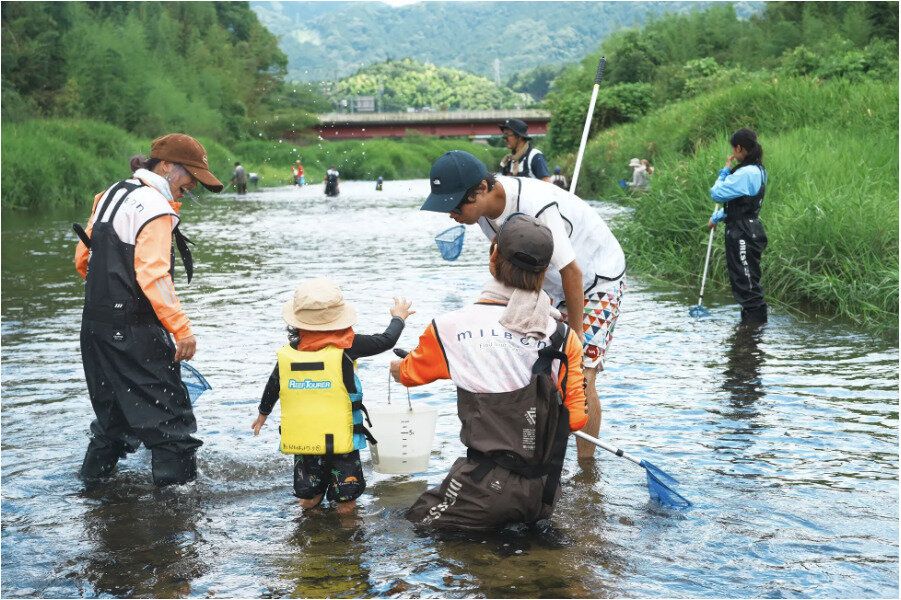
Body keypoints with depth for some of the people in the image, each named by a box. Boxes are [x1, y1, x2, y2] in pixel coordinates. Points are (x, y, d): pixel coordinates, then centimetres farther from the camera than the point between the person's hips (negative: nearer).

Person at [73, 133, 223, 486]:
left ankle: (94, 474, 31)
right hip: (134, 330, -9)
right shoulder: (155, 208, -15)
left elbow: (83, 259, 20)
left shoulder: (112, 194, 14)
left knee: (113, 408, 22)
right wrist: (181, 329, -25)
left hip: (96, 324, 9)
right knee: (168, 409, -2)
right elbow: (153, 275, -25)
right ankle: (177, 482, -1)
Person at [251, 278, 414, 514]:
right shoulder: (346, 346, -13)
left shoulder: (287, 353, -5)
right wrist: (398, 317, 16)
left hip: (300, 439, 3)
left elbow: (272, 387, 10)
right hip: (339, 438, -3)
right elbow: (386, 341, -3)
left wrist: (263, 413, 28)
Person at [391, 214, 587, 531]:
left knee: (418, 517, 18)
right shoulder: (564, 336, -3)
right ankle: (531, 523, 11)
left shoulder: (450, 328, -9)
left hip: (491, 490, -5)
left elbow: (408, 374, 13)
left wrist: (395, 367, 37)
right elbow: (575, 419, 1)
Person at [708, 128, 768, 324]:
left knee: (748, 282, -5)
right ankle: (749, 321, 25)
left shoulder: (745, 173, -21)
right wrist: (717, 217, 21)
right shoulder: (757, 170, 12)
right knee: (741, 280, 18)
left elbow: (717, 194, -17)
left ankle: (756, 321, 0)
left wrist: (725, 170, -5)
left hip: (744, 235, -10)